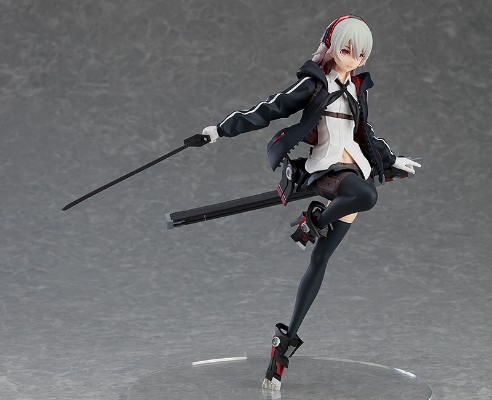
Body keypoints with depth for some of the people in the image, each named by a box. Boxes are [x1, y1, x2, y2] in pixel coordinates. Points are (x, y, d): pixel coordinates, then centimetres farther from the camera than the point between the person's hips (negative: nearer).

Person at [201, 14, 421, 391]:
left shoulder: (358, 88, 18)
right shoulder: (313, 83, -1)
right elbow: (271, 109, -4)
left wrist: (393, 160, 36)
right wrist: (224, 128, -8)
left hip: (355, 169, 6)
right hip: (325, 167, -6)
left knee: (320, 260, -2)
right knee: (367, 194, -39)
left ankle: (287, 339, 0)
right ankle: (314, 221, -9)